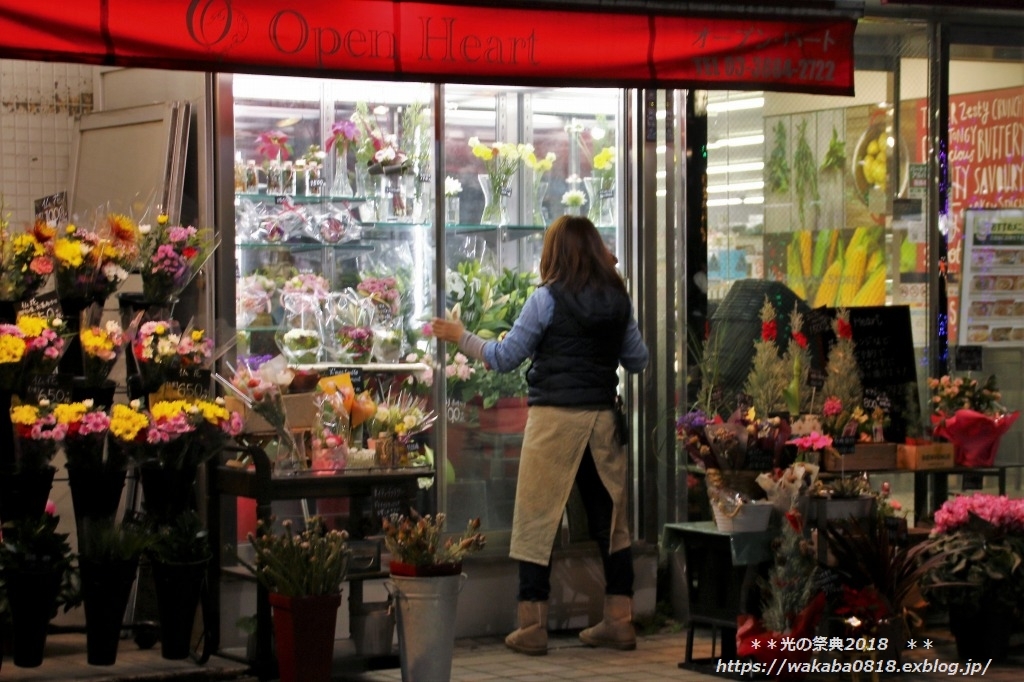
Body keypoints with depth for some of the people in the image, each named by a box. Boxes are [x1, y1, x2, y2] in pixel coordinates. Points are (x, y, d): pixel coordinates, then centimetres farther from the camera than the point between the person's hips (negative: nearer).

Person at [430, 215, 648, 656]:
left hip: (555, 417, -5)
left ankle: (533, 628, 1)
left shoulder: (548, 298, -7)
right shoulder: (619, 301, 6)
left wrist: (460, 338, 10)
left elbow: (504, 358, -3)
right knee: (610, 520, 12)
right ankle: (619, 622, 15)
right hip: (603, 418, 5)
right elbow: (638, 361, 15)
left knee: (537, 522, 1)